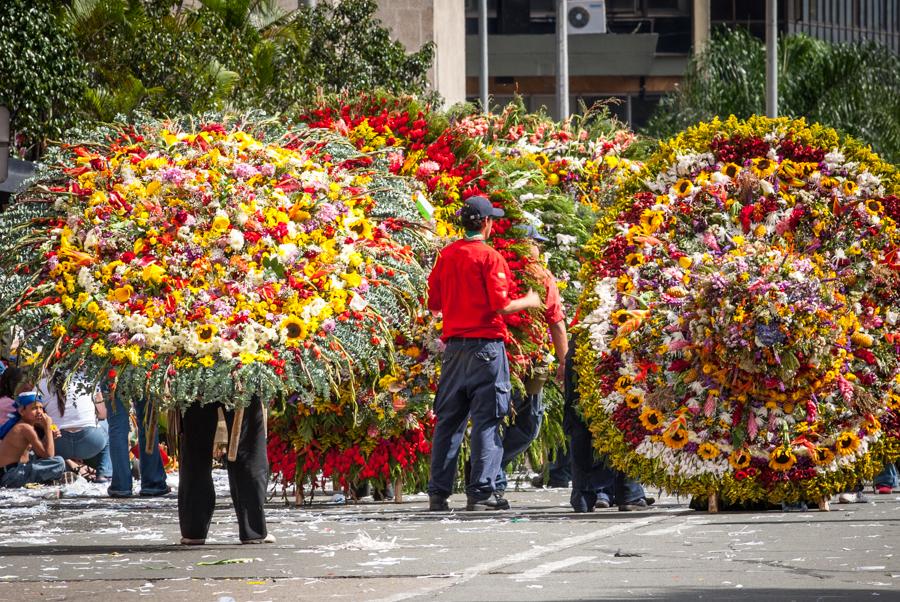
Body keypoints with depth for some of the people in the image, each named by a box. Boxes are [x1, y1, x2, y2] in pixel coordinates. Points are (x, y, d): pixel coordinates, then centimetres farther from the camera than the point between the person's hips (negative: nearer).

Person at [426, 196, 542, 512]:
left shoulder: (446, 255, 8)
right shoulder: (489, 257, -10)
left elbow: (434, 305, 12)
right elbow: (500, 305, -14)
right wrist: (528, 302, 3)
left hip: (453, 346, 6)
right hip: (485, 346, -6)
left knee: (448, 421, 9)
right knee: (486, 421, -2)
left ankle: (438, 493, 9)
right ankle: (480, 492, -6)